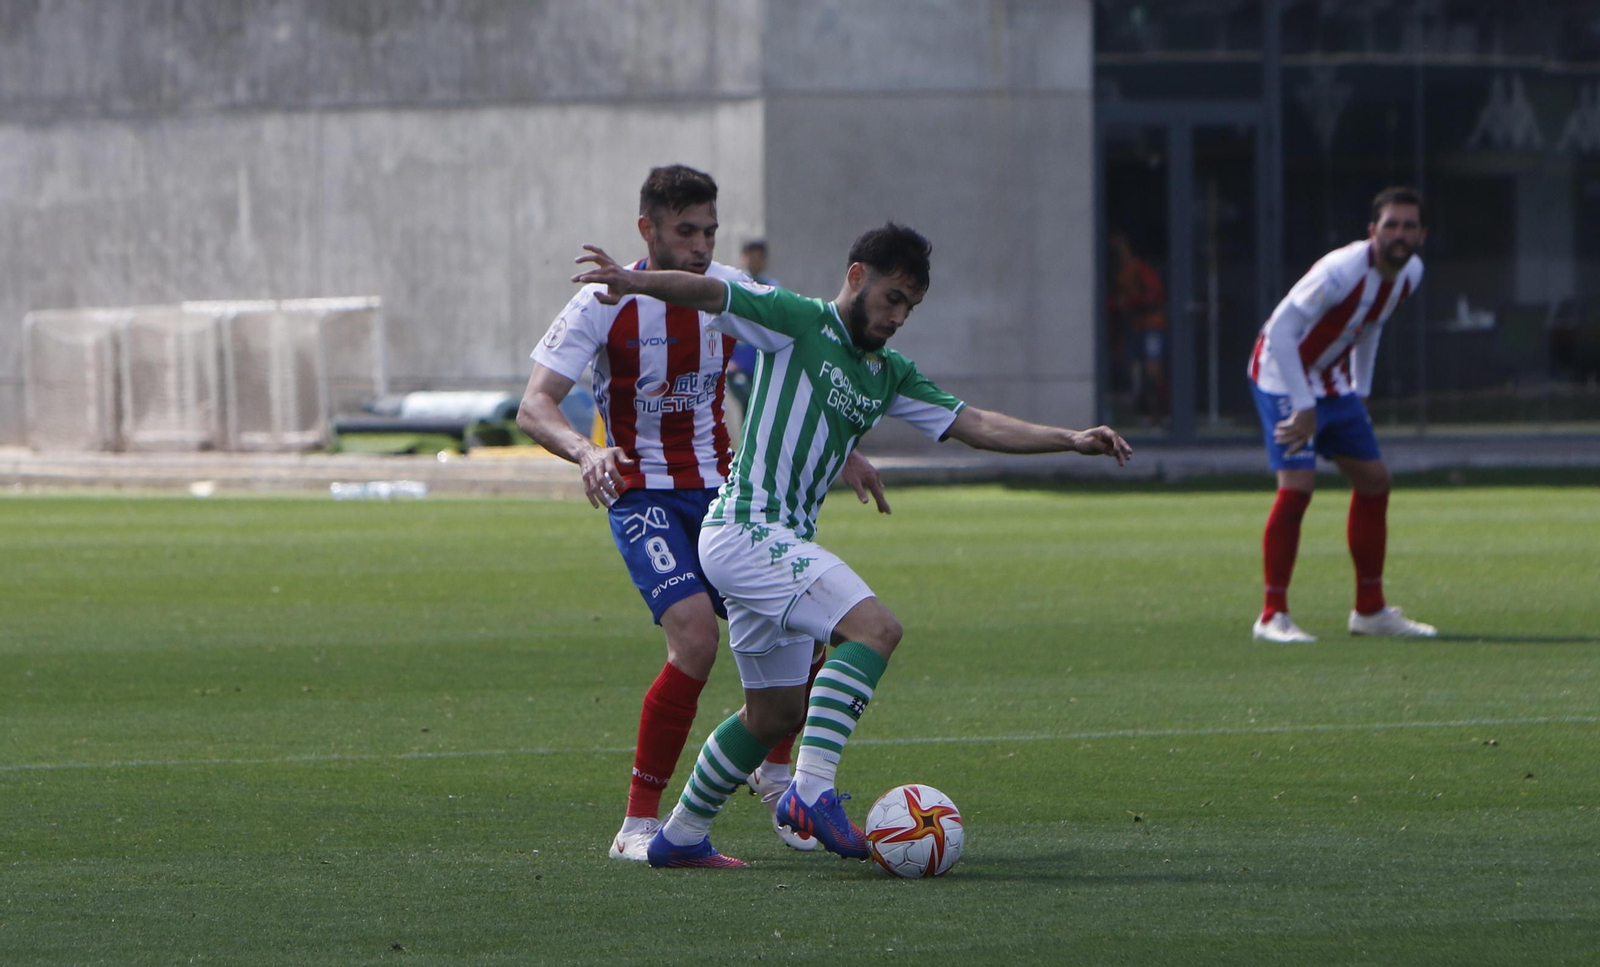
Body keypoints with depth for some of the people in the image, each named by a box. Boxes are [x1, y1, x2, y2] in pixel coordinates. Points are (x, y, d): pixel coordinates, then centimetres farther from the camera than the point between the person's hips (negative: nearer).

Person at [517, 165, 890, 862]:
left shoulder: (731, 292, -1)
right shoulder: (604, 304, -15)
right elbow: (534, 406, -22)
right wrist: (587, 452, -41)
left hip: (721, 487, 5)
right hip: (643, 496, -5)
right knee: (696, 638, -26)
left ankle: (773, 773, 28)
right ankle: (639, 825, -17)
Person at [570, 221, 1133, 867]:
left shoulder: (889, 376, 17)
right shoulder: (798, 323, -5)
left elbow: (974, 425, 15)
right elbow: (709, 293, -16)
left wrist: (1071, 441, 5)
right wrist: (637, 281, -35)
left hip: (781, 543, 10)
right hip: (748, 529, -10)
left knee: (776, 712, 16)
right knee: (875, 627, -24)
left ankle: (680, 837, 28)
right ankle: (812, 792, -30)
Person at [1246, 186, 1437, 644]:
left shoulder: (1409, 273, -2)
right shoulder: (1342, 272, -29)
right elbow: (1280, 330, -27)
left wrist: (1359, 392, 12)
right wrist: (1303, 408, -28)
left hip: (1333, 380, 9)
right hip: (1283, 375, -9)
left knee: (1374, 479, 9)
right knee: (1298, 484, -20)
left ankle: (1370, 610, 19)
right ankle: (1272, 615, -12)